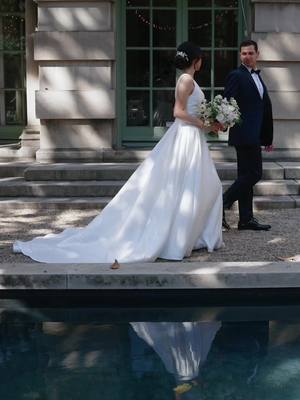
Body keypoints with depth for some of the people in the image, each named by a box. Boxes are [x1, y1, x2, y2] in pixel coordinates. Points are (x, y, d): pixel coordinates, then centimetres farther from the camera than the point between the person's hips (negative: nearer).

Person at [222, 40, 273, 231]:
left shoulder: (258, 77, 20)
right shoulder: (236, 76, -6)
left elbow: (265, 109, 21)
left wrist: (268, 138, 21)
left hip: (255, 136, 9)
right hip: (245, 134, -9)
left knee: (247, 176, 9)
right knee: (254, 174, -11)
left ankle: (246, 219, 13)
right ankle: (222, 204, -4)